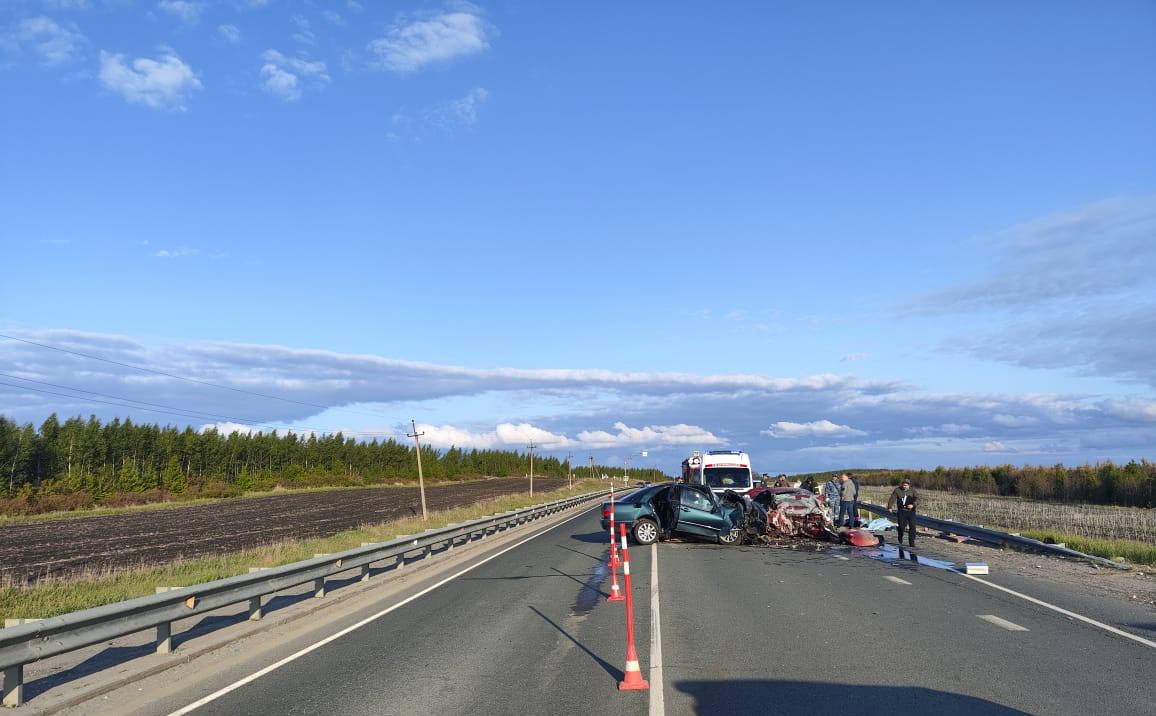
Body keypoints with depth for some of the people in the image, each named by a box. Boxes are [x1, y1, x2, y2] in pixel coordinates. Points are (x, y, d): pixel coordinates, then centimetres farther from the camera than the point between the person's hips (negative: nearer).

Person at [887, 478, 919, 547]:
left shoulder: (912, 491, 6)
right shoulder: (897, 490, 3)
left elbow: (917, 498, -7)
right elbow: (892, 498, 0)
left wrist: (913, 505, -24)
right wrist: (890, 507, -12)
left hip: (911, 511, 1)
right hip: (902, 511, -1)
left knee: (912, 526, -4)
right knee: (901, 526, 0)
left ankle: (912, 542, 5)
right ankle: (900, 541, 19)